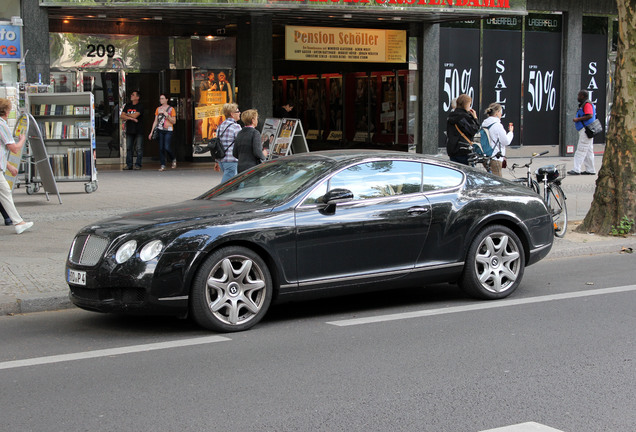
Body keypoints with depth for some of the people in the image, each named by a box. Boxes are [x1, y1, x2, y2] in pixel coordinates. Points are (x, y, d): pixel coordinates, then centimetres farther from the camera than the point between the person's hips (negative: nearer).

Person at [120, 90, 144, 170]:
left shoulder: (140, 106, -3)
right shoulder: (127, 106, 13)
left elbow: (135, 115, -15)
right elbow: (122, 116, 4)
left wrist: (127, 114, 2)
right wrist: (131, 118, -10)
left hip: (138, 131, -5)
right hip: (129, 130, 5)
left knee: (139, 148, -4)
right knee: (128, 148, 4)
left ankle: (138, 164, 1)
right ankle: (129, 164, 9)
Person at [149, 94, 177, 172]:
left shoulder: (171, 109, 2)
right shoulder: (158, 109, 13)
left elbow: (174, 122, 1)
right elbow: (155, 121, 15)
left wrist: (167, 115, -13)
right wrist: (151, 132, 10)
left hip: (168, 130, -4)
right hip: (160, 130, 4)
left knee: (167, 148, -14)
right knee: (161, 148, -3)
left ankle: (174, 159, 13)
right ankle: (163, 166, 0)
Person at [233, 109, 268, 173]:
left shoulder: (240, 133, 11)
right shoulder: (255, 133, -10)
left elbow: (235, 154, 12)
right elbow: (257, 152, -18)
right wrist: (263, 155, 1)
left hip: (241, 168, 7)